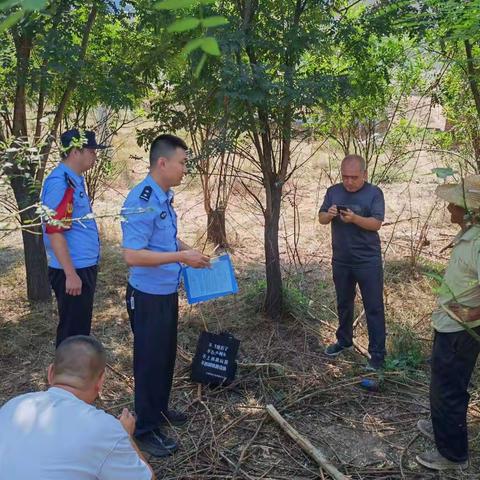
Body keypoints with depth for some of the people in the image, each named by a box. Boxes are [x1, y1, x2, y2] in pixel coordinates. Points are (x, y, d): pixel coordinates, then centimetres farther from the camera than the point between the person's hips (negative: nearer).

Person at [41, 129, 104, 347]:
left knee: (80, 327, 20)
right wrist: (71, 274, -23)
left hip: (84, 267, 10)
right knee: (72, 331, 3)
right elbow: (54, 232, -23)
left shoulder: (75, 180, 12)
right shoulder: (60, 182, -18)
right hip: (72, 271, -10)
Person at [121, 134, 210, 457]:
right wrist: (181, 257, -28)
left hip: (167, 292, 9)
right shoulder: (142, 201, -23)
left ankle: (159, 409, 40)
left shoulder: (164, 197, 6)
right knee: (149, 360, 4)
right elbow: (132, 255, -29)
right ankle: (146, 429, 20)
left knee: (166, 355, 21)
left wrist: (192, 252, 9)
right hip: (148, 296, -9)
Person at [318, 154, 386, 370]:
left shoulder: (374, 193, -8)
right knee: (343, 304, 19)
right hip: (341, 260, 5)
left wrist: (354, 218, -31)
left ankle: (377, 353, 10)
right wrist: (329, 214, -20)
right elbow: (321, 219, 3)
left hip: (368, 261, -4)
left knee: (373, 308, 2)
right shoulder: (333, 191, 4)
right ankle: (344, 340, 38)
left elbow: (376, 224, -15)